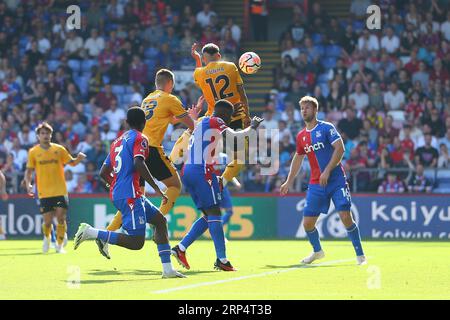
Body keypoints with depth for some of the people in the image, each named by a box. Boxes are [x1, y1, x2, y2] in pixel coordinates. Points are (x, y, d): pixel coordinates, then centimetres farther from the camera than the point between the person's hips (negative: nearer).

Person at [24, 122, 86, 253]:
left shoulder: (59, 149, 4)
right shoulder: (33, 152, 2)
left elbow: (72, 162, 10)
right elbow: (29, 170, 7)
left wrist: (79, 158, -12)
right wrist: (28, 184, -10)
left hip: (60, 191, 1)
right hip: (44, 193, 0)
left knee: (61, 218, -6)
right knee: (47, 221, -2)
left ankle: (60, 245, 8)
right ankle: (47, 238, 30)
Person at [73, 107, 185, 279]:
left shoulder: (118, 141, 20)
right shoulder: (140, 139, -4)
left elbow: (103, 173, 20)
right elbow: (138, 164, -22)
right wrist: (156, 188, -18)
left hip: (117, 193, 10)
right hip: (130, 195, -10)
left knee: (160, 220, 15)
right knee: (136, 242, -13)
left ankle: (167, 269, 10)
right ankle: (91, 232, -15)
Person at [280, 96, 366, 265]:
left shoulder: (327, 128, -5)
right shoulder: (301, 136, 12)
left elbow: (340, 148, -15)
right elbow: (298, 158, 25)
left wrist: (327, 171, -22)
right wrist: (289, 182, 24)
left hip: (336, 180, -5)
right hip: (316, 184, 5)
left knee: (346, 217, -15)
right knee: (307, 223, 1)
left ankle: (360, 255, -4)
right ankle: (317, 251, 28)